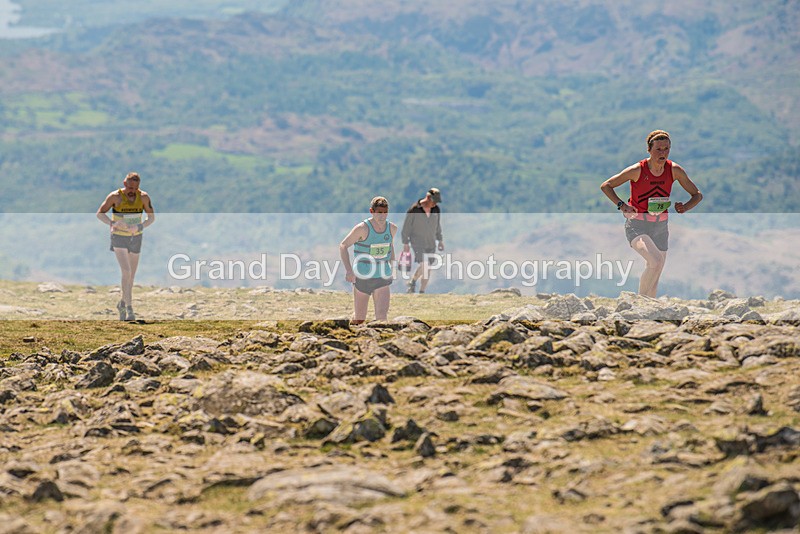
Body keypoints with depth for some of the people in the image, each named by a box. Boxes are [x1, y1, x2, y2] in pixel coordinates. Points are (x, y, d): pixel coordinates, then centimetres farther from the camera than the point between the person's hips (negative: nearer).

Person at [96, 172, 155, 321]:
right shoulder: (115, 196, -15)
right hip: (119, 238, -4)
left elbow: (152, 217, 0)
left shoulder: (143, 197, -7)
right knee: (126, 272, -19)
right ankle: (129, 308, -17)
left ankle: (122, 304, 34)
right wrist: (113, 223, -26)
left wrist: (139, 227, -19)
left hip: (135, 239, 4)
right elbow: (100, 213, -7)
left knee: (131, 276, 12)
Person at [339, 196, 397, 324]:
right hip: (362, 277, -3)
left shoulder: (392, 228, 1)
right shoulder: (362, 228, -14)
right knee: (359, 319, 7)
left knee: (382, 317, -13)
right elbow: (343, 246, -10)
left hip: (382, 279, 3)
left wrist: (392, 267, 24)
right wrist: (348, 270, -20)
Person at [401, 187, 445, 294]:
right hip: (417, 242, -5)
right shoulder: (414, 210, -17)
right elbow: (406, 227, -8)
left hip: (430, 243, 5)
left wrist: (440, 240, 13)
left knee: (425, 267, 8)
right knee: (425, 265, -19)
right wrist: (405, 243, -7)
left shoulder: (436, 210, -3)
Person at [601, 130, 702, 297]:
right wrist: (621, 205, -19)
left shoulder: (674, 170, -4)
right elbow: (605, 186, -5)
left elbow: (697, 195, 7)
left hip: (660, 227, 5)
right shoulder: (637, 170, -14)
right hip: (636, 225, -5)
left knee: (654, 277, 9)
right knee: (656, 260, -28)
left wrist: (684, 208, -14)